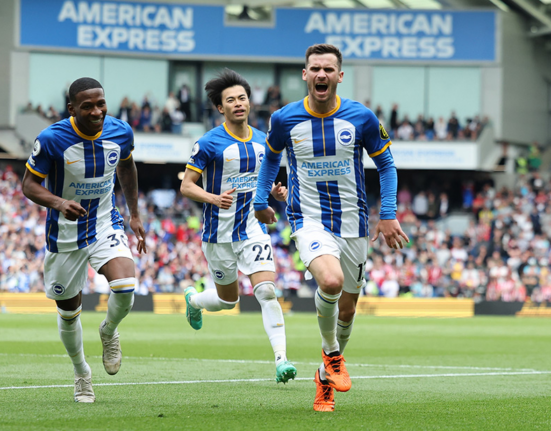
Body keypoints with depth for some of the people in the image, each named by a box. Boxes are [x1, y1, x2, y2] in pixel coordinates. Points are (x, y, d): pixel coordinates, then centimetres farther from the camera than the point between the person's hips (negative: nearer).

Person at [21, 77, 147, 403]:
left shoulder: (121, 132, -9)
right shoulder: (52, 140, -20)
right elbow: (30, 184, -12)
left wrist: (135, 215, 17)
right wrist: (58, 202, -32)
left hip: (107, 226, 1)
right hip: (66, 235, -1)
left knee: (126, 287, -25)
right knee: (69, 312, 9)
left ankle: (109, 332, 10)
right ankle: (81, 373, 37)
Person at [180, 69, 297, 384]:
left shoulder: (263, 141, 6)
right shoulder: (209, 143, -10)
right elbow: (187, 186, -9)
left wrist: (276, 192, -2)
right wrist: (214, 198, -27)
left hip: (253, 229, 2)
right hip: (219, 233, -2)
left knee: (267, 291, -16)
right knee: (228, 300, 12)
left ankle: (281, 358, -19)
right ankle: (193, 300, 47)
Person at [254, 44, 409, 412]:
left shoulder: (361, 118, -7)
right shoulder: (285, 119, -6)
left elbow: (385, 163, 6)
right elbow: (272, 156, 16)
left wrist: (389, 215, -1)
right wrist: (261, 202, 16)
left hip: (352, 224, 2)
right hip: (309, 220, -2)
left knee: (347, 308, 8)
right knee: (331, 282, -30)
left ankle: (326, 376, 33)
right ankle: (331, 352, -2)